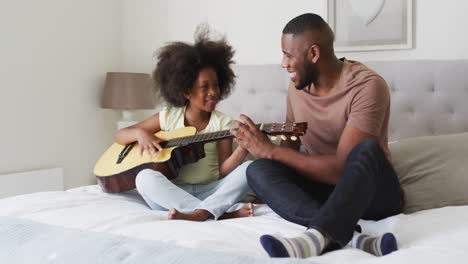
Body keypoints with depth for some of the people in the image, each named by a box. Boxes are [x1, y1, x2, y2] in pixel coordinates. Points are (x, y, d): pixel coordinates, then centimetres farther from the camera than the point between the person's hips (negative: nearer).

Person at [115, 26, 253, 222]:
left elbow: (222, 172, -7)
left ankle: (201, 213, -43)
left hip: (210, 192, 0)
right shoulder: (168, 117, 5)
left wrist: (243, 147, -25)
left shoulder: (222, 123, 2)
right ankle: (222, 213, -40)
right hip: (173, 194, 0)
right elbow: (119, 136, 11)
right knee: (145, 177, -31)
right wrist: (140, 133, -12)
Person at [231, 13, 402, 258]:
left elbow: (341, 167, -27)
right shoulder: (297, 86, 3)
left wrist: (270, 150, -24)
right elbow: (290, 150, 9)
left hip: (373, 193, -5)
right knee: (257, 169, -22)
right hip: (323, 187, 5)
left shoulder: (367, 85, -19)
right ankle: (349, 236, -40)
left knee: (366, 149, -36)